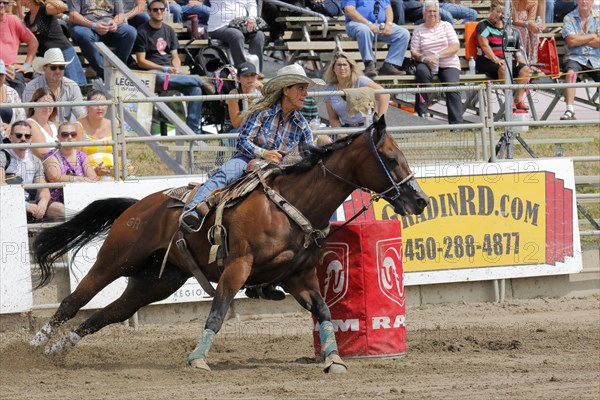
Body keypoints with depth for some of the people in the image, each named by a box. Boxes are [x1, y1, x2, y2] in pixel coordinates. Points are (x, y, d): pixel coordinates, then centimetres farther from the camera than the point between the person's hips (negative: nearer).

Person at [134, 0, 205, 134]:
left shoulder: (169, 30, 17)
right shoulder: (142, 32, 0)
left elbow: (175, 56, 16)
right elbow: (141, 61, -6)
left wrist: (176, 70, -7)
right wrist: (165, 69, -15)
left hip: (170, 71, 5)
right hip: (152, 72, -5)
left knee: (195, 89, -20)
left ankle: (194, 131, -19)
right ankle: (200, 80, -21)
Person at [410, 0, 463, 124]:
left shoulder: (446, 26, 9)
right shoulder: (419, 30, 11)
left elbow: (455, 47, -1)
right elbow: (414, 52, 5)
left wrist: (437, 56, -15)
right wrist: (424, 58, -19)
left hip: (449, 64, 0)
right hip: (428, 64, 0)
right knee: (422, 71, -35)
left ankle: (456, 123, -28)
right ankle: (421, 112, -26)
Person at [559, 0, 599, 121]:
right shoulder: (569, 18, 5)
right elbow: (571, 41, -9)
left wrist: (580, 40, -7)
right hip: (575, 57, -3)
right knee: (571, 72, -34)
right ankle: (570, 110, -39)